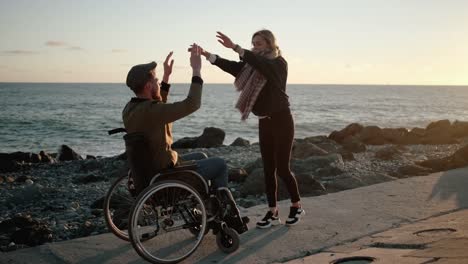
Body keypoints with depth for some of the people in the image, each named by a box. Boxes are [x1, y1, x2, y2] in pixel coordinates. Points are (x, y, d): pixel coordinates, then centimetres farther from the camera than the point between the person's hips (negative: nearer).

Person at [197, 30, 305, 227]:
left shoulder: (279, 63, -10)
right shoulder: (254, 66, 10)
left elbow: (260, 64, -31)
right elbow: (232, 66, -4)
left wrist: (235, 47, -40)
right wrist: (206, 54, -15)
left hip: (281, 120, -7)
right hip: (264, 122, 7)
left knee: (282, 167, -2)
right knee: (268, 168, 7)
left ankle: (296, 206, 17)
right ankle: (272, 212, 13)